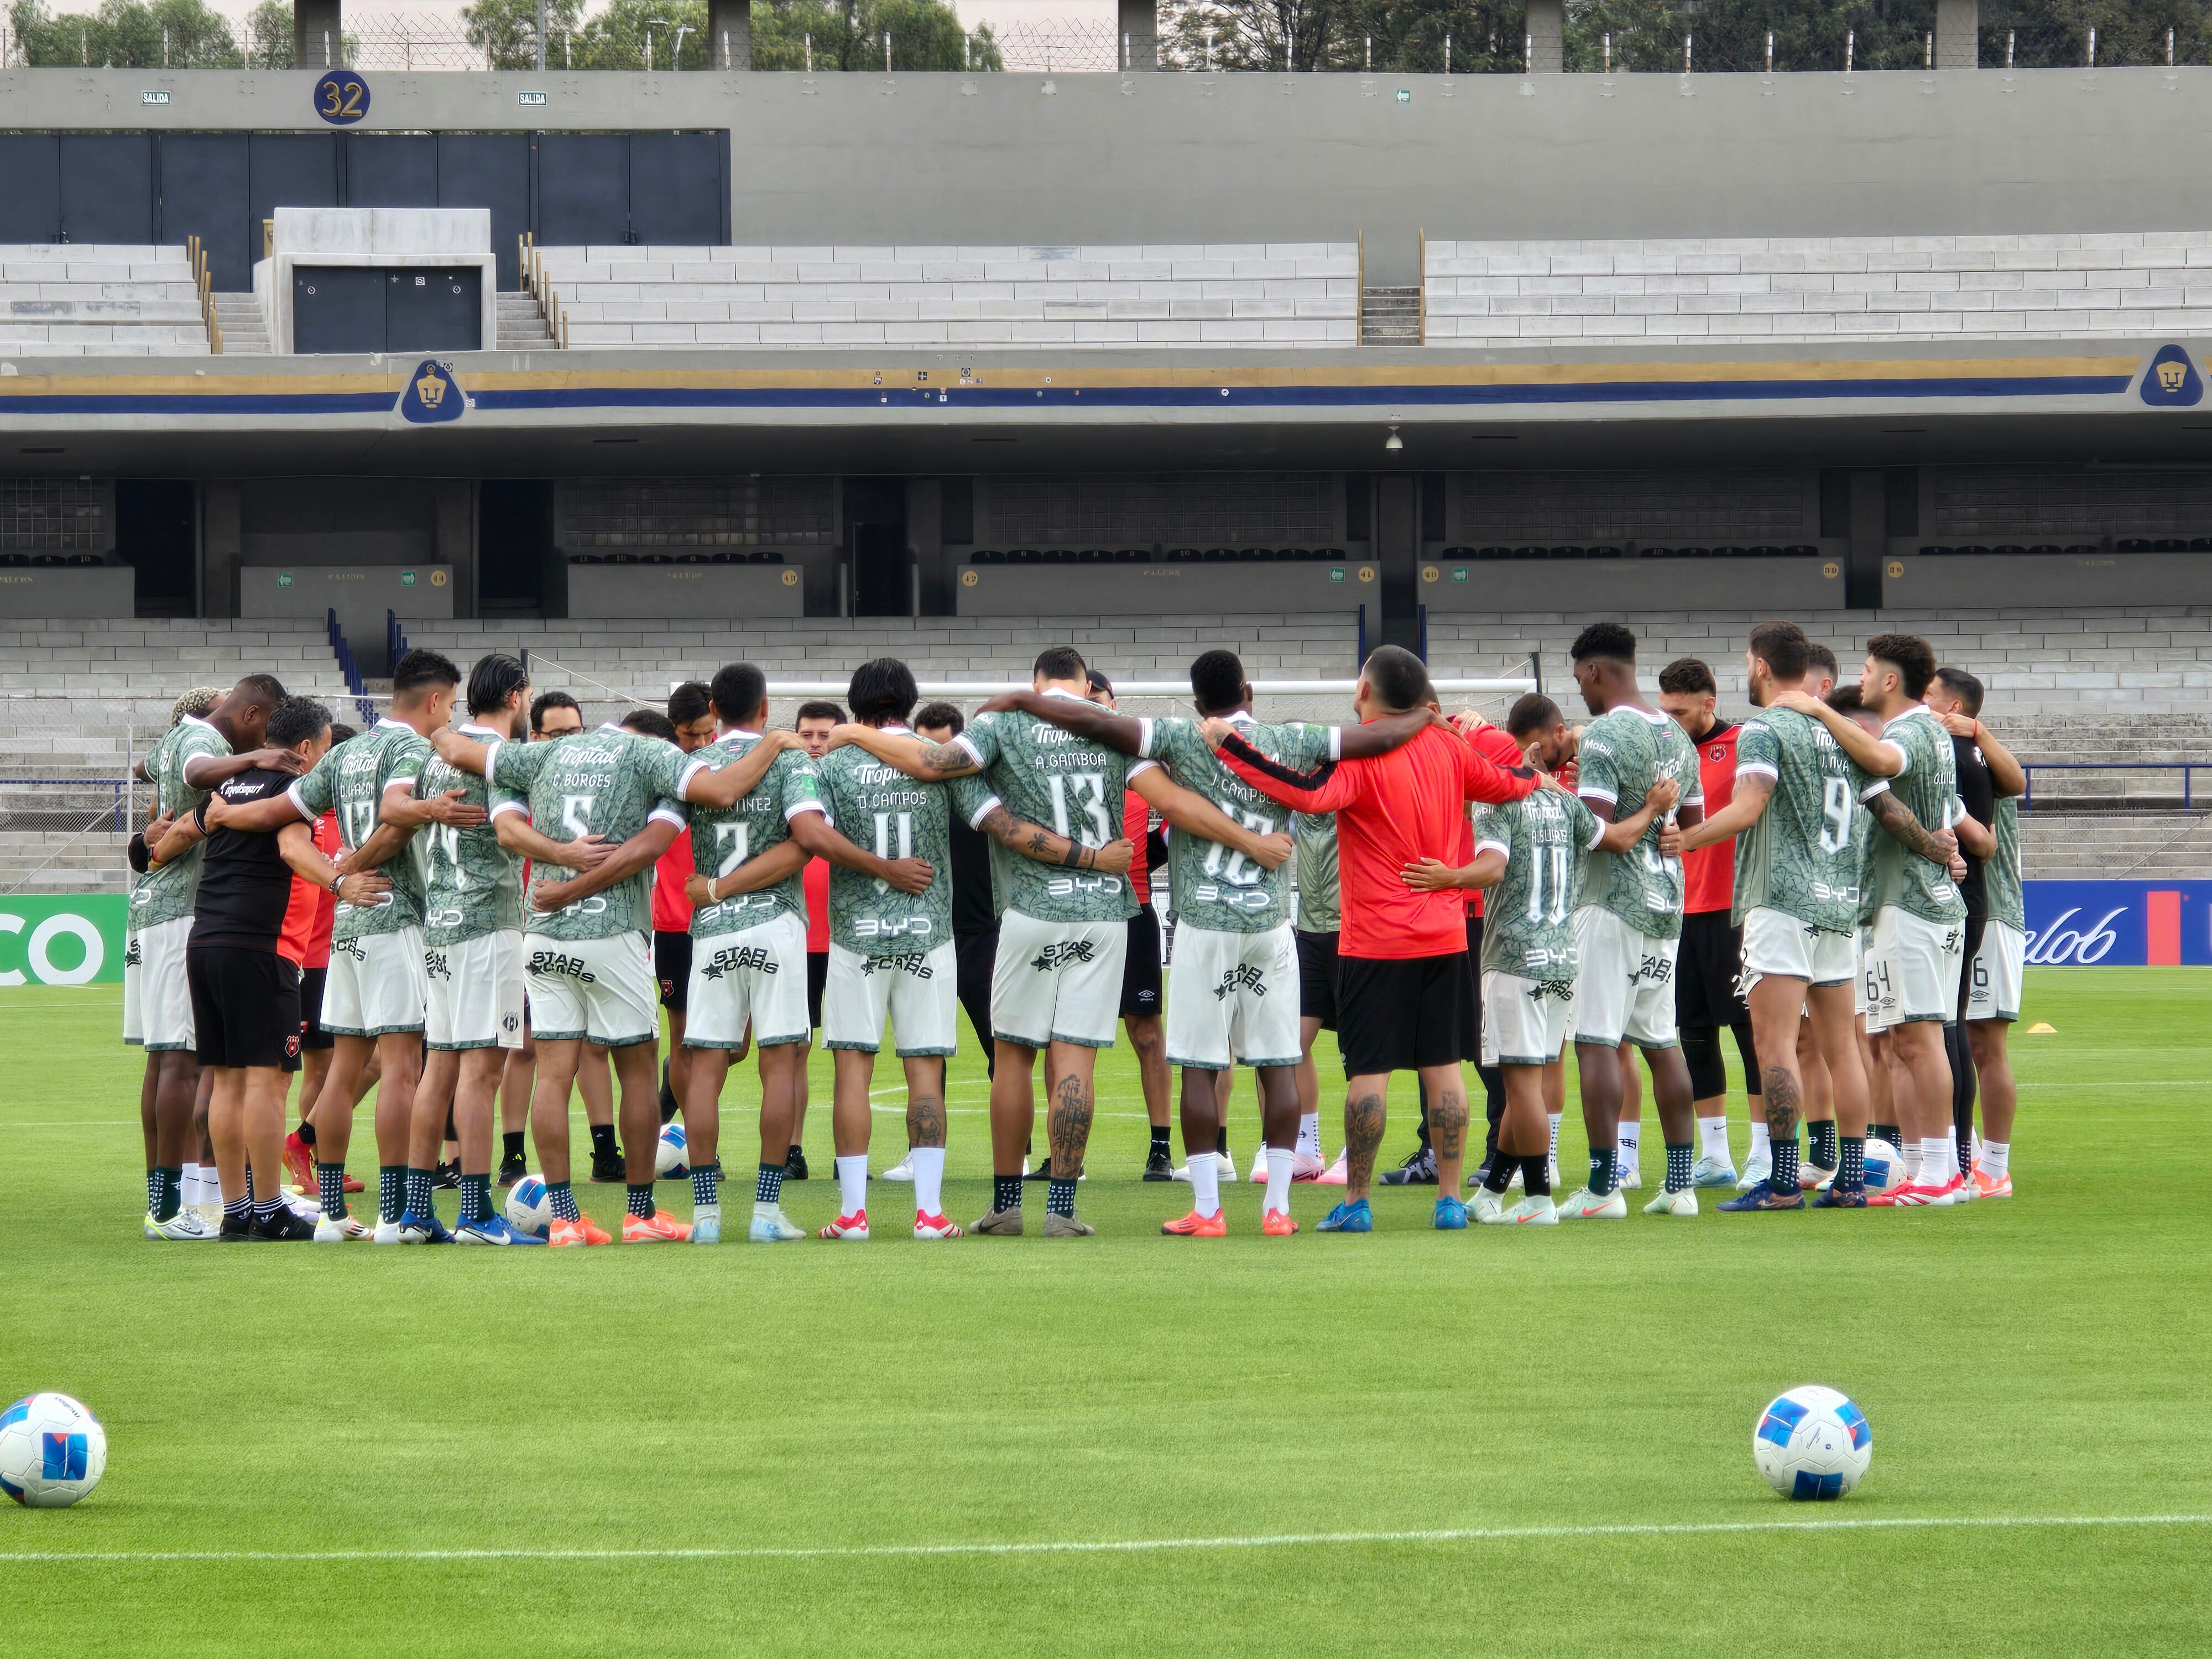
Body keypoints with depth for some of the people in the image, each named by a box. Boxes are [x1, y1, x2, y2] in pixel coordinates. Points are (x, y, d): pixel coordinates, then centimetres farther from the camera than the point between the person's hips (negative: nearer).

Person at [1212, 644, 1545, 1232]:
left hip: (1375, 943, -5)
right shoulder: (1447, 747, 4)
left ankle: (1356, 1202, 1)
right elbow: (1505, 783, 19)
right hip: (1445, 935, 5)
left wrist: (1229, 744, -30)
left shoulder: (1357, 755, -14)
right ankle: (1451, 1199, 9)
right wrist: (1535, 776, 42)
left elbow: (1311, 794, -33)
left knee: (1369, 1069, -2)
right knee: (1443, 1066, 8)